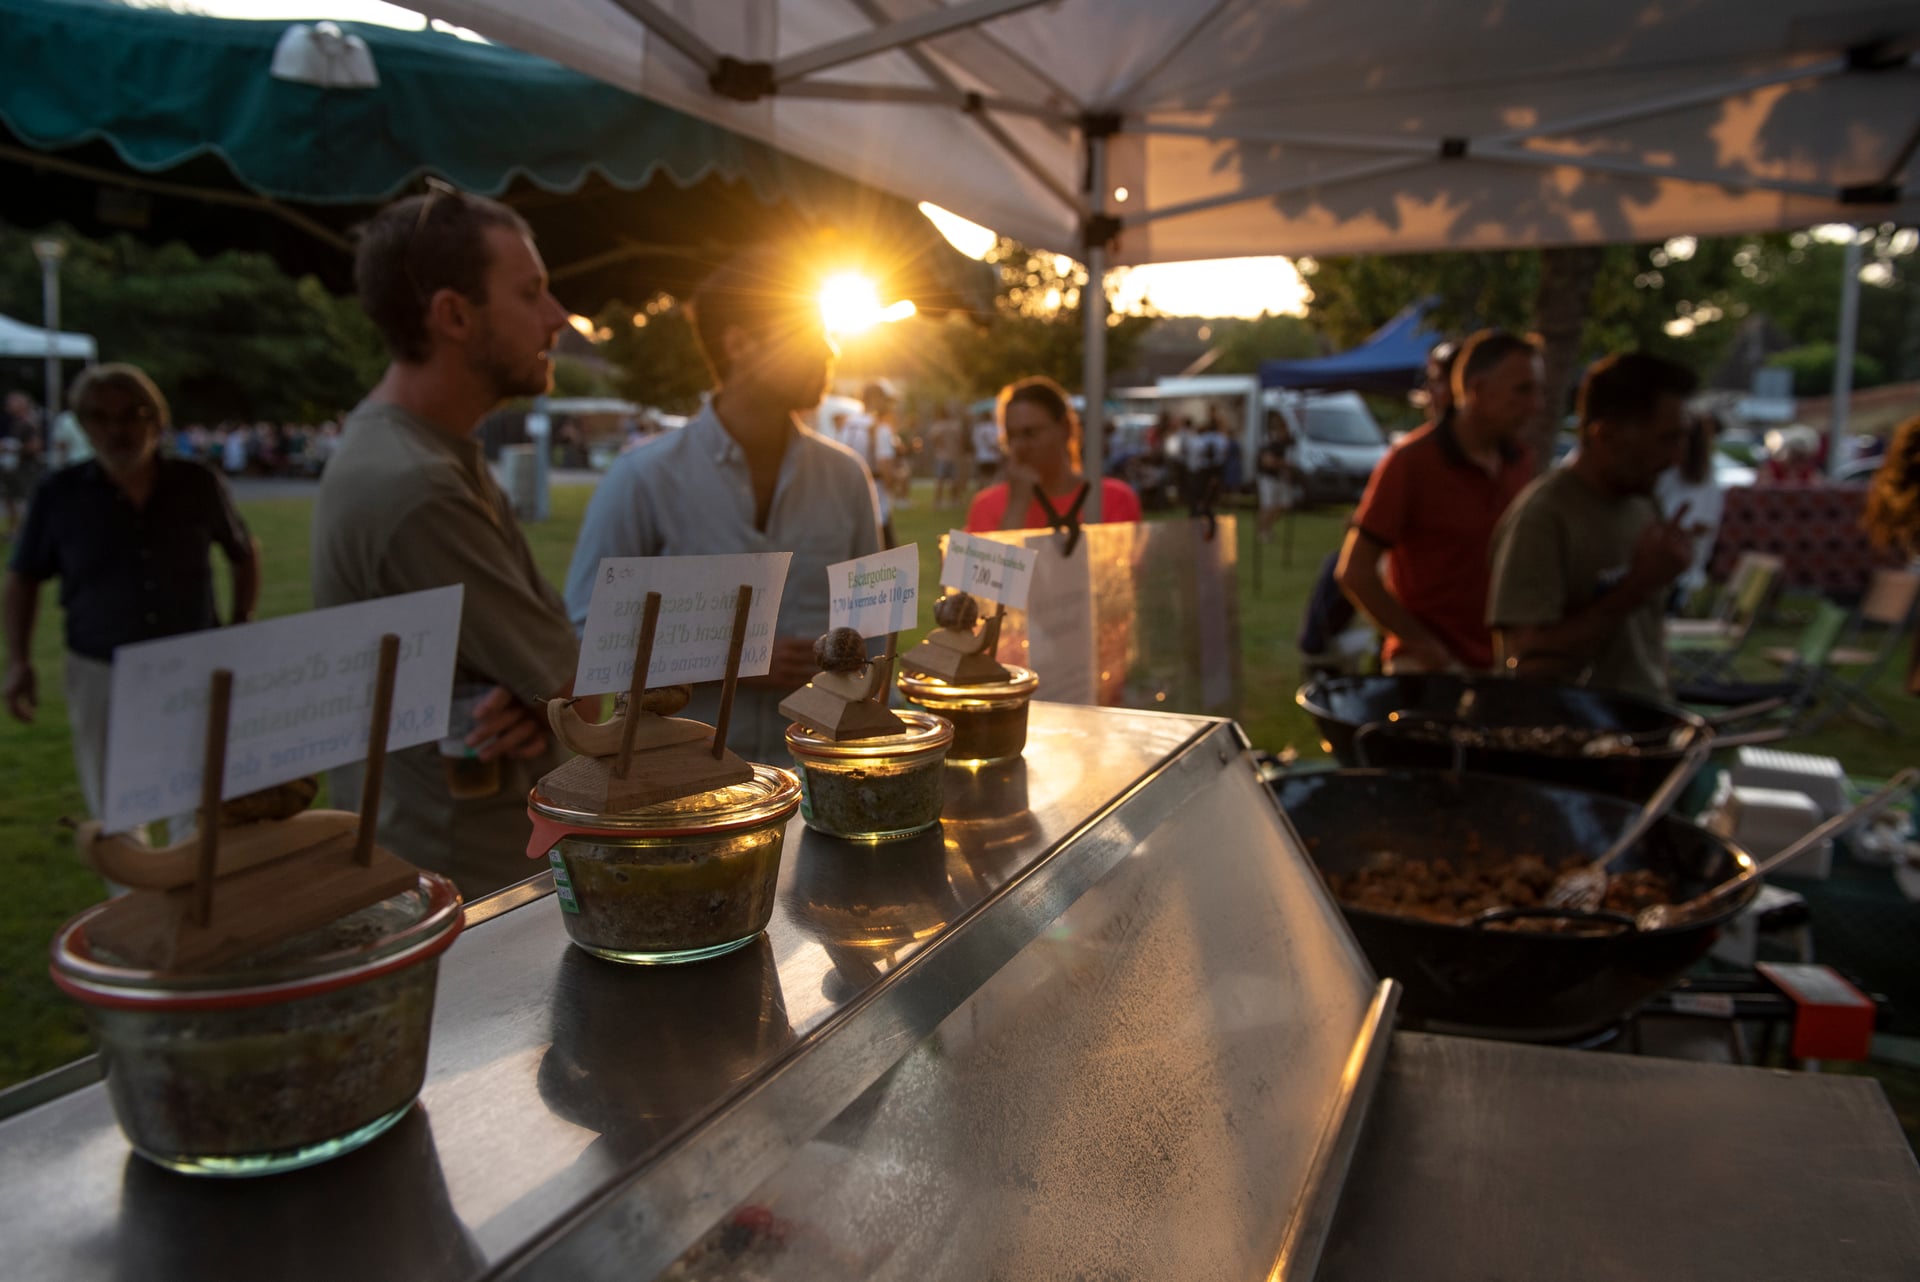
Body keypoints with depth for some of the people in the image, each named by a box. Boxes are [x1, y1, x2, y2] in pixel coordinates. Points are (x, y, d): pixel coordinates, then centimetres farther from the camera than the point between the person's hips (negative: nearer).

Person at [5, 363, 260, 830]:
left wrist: (241, 625, 5)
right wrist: (19, 660, -1)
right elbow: (24, 579, 6)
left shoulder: (199, 486, -5)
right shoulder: (59, 494, -5)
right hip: (101, 674, 0)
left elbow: (245, 552, 11)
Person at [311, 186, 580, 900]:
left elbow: (543, 628, 7)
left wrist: (541, 698, -15)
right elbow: (583, 691, -21)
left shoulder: (445, 455, 7)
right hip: (459, 882, -9)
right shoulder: (413, 489, -26)